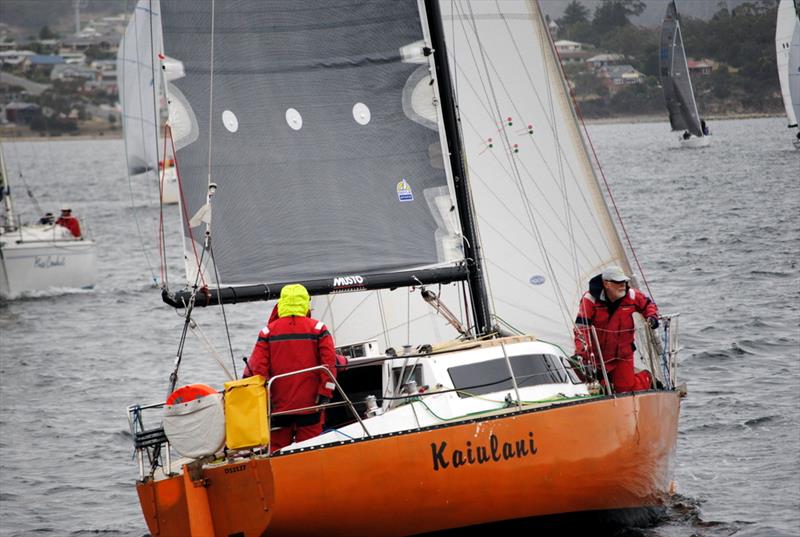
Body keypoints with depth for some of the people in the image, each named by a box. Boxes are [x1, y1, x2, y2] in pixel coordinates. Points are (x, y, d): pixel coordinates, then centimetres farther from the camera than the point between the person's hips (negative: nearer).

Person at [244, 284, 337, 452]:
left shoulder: (268, 331, 1)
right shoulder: (318, 328, -1)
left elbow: (257, 366, -4)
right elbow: (329, 362, -7)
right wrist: (325, 393, -5)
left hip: (279, 404, 1)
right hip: (310, 403, -1)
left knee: (276, 448, 7)